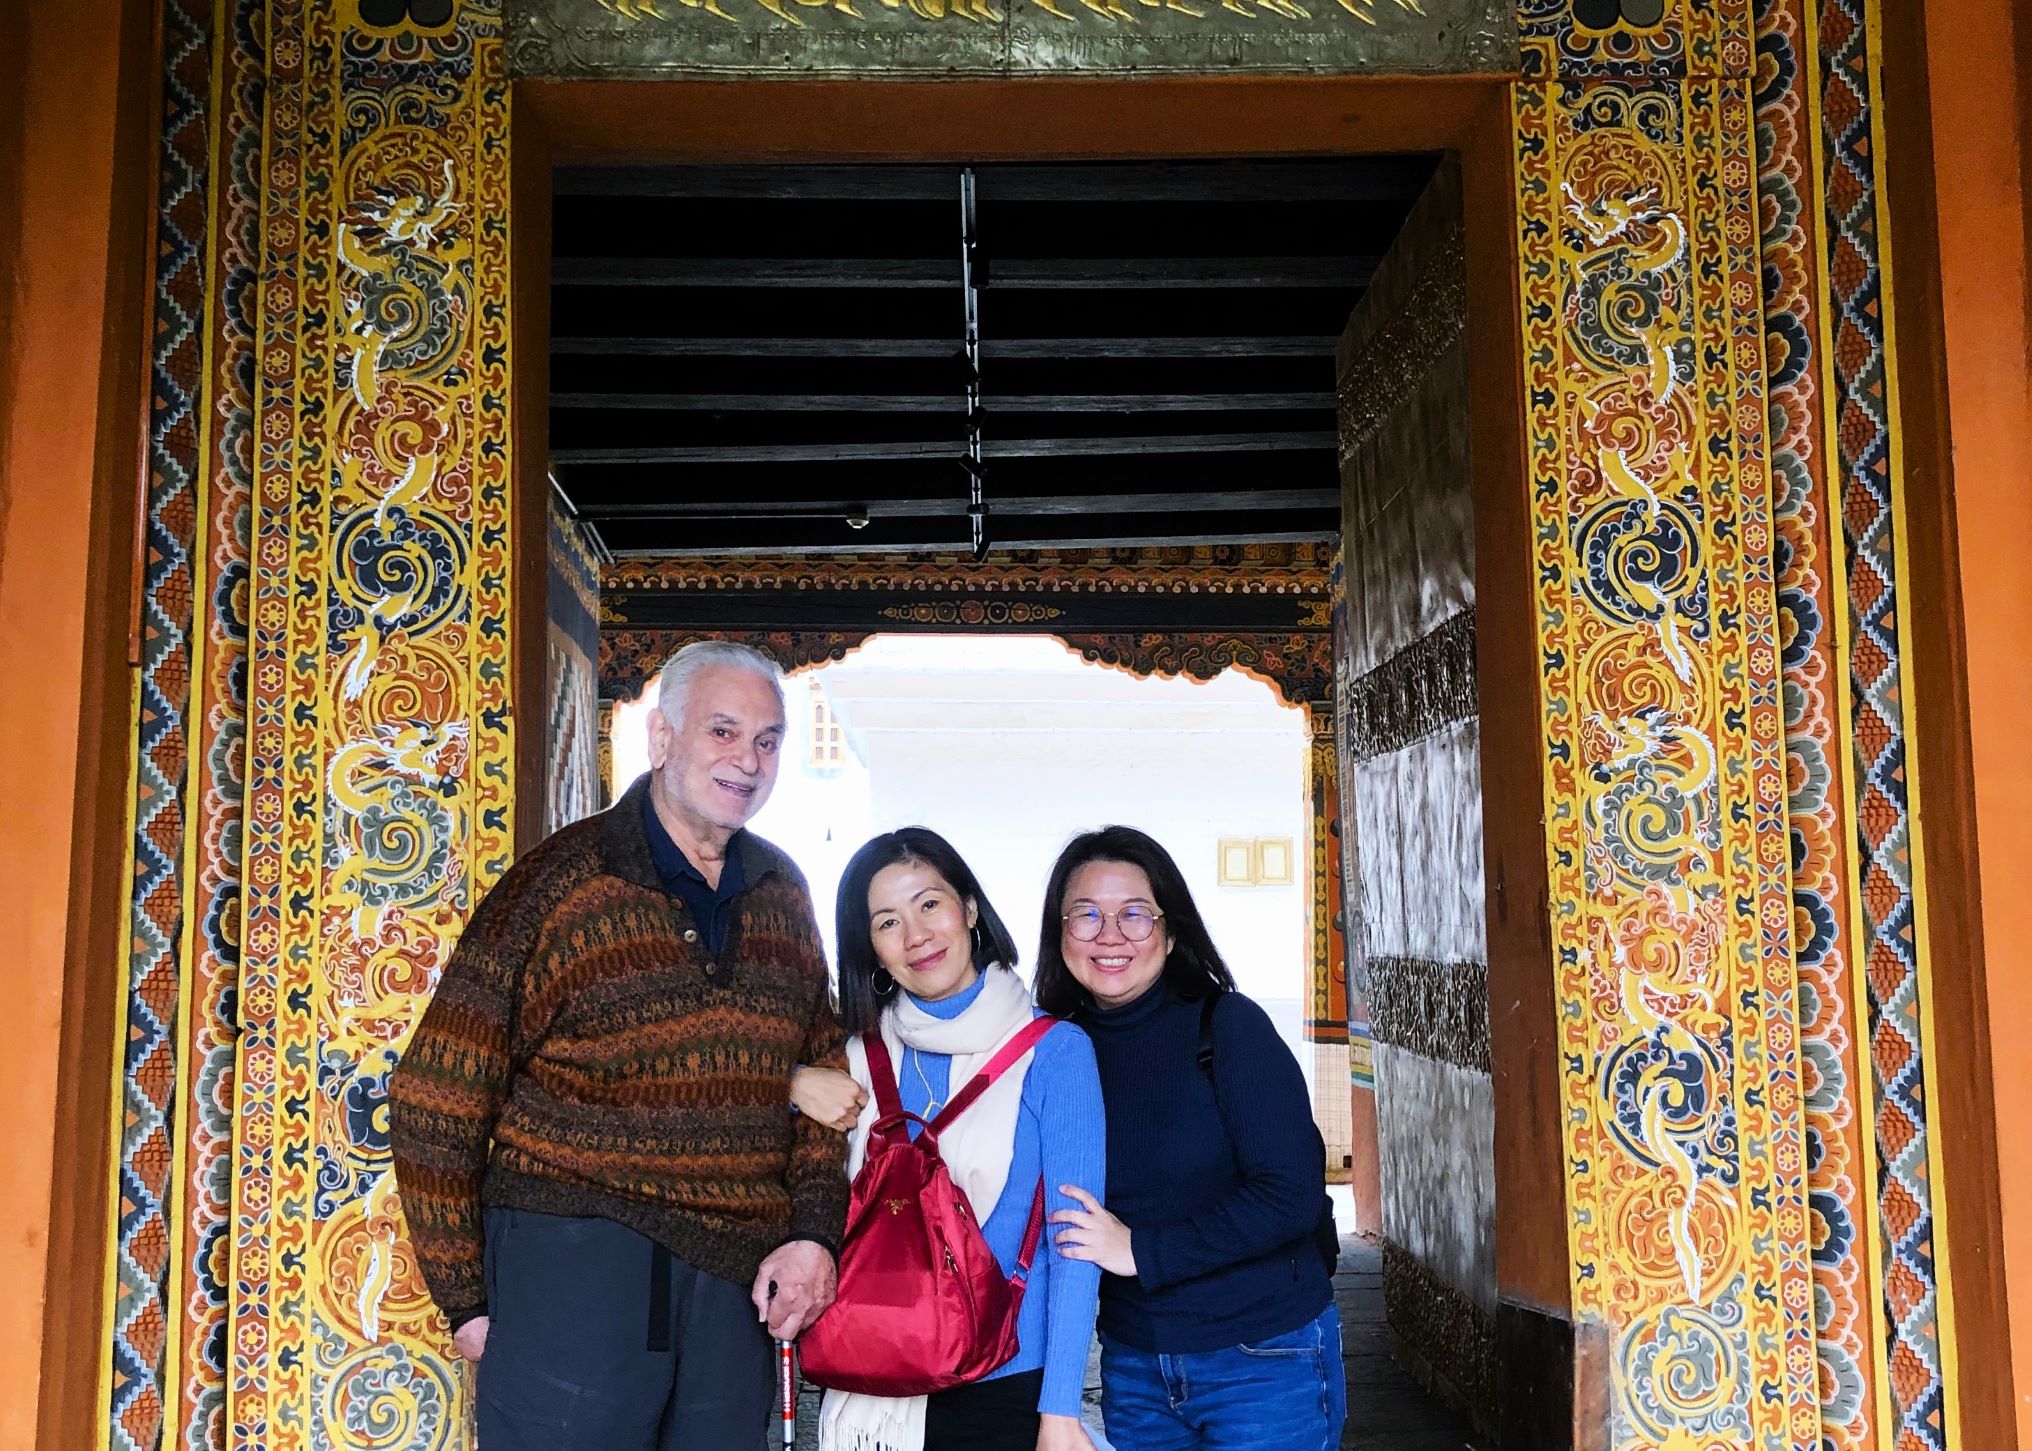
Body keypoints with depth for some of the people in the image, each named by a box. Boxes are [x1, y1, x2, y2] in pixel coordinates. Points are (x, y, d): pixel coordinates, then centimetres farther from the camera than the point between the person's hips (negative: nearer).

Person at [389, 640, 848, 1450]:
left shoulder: (781, 896, 10)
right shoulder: (560, 883, -7)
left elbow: (823, 1071, 16)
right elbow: (437, 1098, -7)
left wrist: (814, 1230, 2)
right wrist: (467, 1298, -6)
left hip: (735, 1283, 5)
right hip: (574, 1259, -5)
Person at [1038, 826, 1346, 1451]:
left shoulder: (1228, 1026, -13)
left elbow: (1290, 1196, -19)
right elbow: (1065, 1211, 9)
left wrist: (1141, 1251, -20)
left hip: (1264, 1364, -4)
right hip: (1131, 1366, 4)